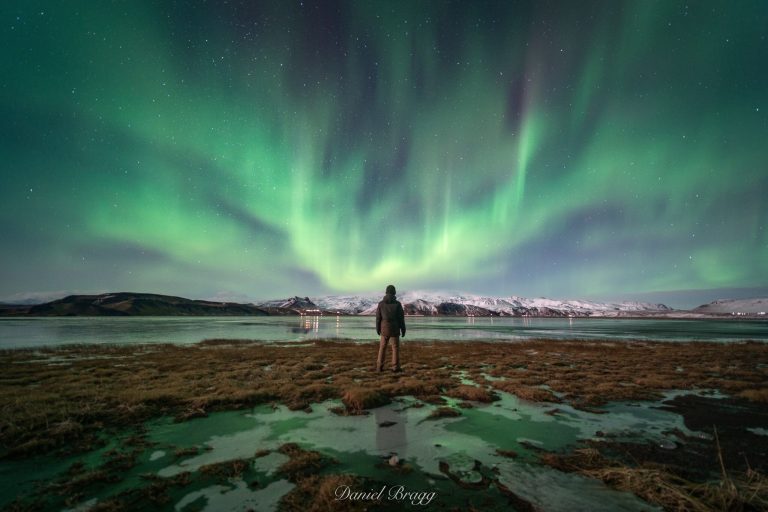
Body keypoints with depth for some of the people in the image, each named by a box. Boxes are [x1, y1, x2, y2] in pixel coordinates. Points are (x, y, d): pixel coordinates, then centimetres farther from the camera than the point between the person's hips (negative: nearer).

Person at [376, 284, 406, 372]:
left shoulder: (381, 303, -3)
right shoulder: (398, 303, -8)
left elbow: (378, 318, 0)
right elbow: (401, 318, -6)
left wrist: (378, 329, 12)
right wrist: (403, 330, 2)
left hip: (384, 329, 2)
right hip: (395, 329, -2)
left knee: (382, 348, 11)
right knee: (395, 348, 6)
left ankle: (379, 367, 9)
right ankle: (395, 367, 5)